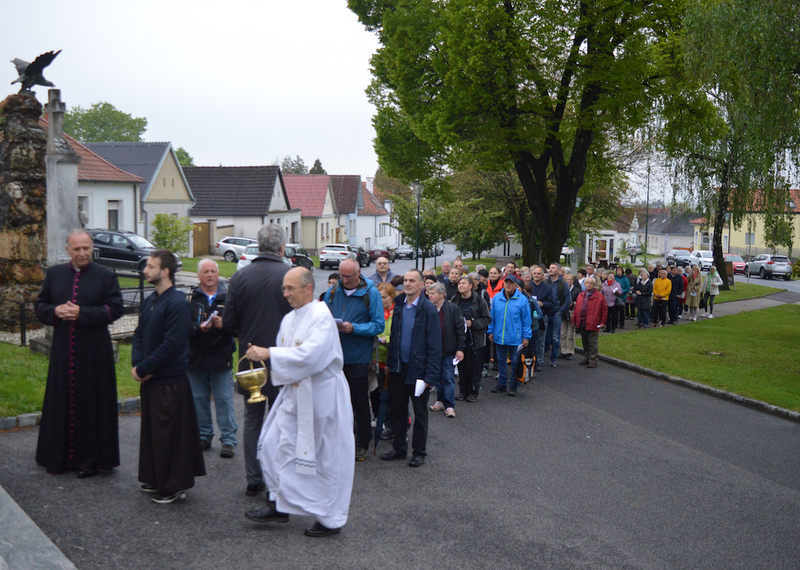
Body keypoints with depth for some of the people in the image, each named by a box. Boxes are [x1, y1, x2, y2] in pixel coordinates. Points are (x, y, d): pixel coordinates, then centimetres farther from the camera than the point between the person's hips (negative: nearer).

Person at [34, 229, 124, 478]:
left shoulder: (106, 276, -2)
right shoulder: (54, 274, 9)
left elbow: (115, 309, -8)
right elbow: (40, 306, 11)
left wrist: (81, 313, -17)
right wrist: (56, 311, -11)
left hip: (94, 352, -3)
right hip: (62, 350, 3)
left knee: (92, 403, 1)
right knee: (61, 402, 8)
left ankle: (90, 458, 11)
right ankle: (60, 457, 20)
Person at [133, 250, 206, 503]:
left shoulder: (177, 304, -17)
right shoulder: (150, 301, 11)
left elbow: (171, 345, -22)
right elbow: (139, 334, 14)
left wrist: (143, 368, -17)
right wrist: (137, 364, -3)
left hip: (170, 382, -9)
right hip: (150, 379, 9)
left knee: (169, 434, -1)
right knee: (151, 431, 17)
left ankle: (173, 486, 11)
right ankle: (156, 480, 31)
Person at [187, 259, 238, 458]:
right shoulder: (190, 298, 3)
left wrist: (223, 324, -18)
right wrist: (199, 328, -21)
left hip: (221, 357, -1)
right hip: (196, 357, 1)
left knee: (224, 399, 0)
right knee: (199, 399, 10)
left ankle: (229, 440, 7)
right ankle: (203, 436, 24)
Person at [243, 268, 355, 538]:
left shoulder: (321, 317, -19)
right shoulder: (289, 319, 9)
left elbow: (310, 355, -31)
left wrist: (270, 353, -29)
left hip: (321, 396, -9)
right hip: (295, 393, 9)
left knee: (326, 457, 2)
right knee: (276, 445, 7)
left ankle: (331, 519, 15)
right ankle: (280, 505, 21)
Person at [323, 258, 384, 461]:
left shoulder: (371, 293, -7)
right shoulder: (333, 291, 6)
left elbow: (378, 325, -10)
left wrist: (354, 328, -22)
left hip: (357, 358, -4)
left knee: (360, 402, 6)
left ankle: (362, 444, 20)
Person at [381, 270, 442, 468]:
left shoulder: (428, 309, -12)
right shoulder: (398, 305, 4)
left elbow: (435, 346, -12)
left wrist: (429, 376, -16)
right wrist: (390, 362, 6)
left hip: (418, 370, -5)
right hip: (398, 369, 5)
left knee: (420, 413, 10)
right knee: (397, 411, 13)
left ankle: (419, 452, 23)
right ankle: (399, 448, 27)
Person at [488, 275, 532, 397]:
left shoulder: (522, 299, -5)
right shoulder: (497, 298, 3)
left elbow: (526, 320, -2)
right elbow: (492, 317, 12)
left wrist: (526, 336, -3)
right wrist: (491, 331, 9)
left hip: (515, 338, -3)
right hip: (499, 337, 3)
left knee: (515, 362, 4)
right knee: (501, 361, 13)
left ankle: (513, 386, 16)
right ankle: (501, 384, 25)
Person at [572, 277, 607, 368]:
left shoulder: (599, 296, -2)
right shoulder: (580, 296, 13)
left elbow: (604, 309, -3)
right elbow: (576, 309, 16)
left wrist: (602, 322, -7)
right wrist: (574, 321, 12)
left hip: (592, 324, -5)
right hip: (581, 324, 5)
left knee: (592, 344, -1)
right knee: (585, 343, 14)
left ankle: (593, 361, 4)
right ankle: (586, 358, 25)